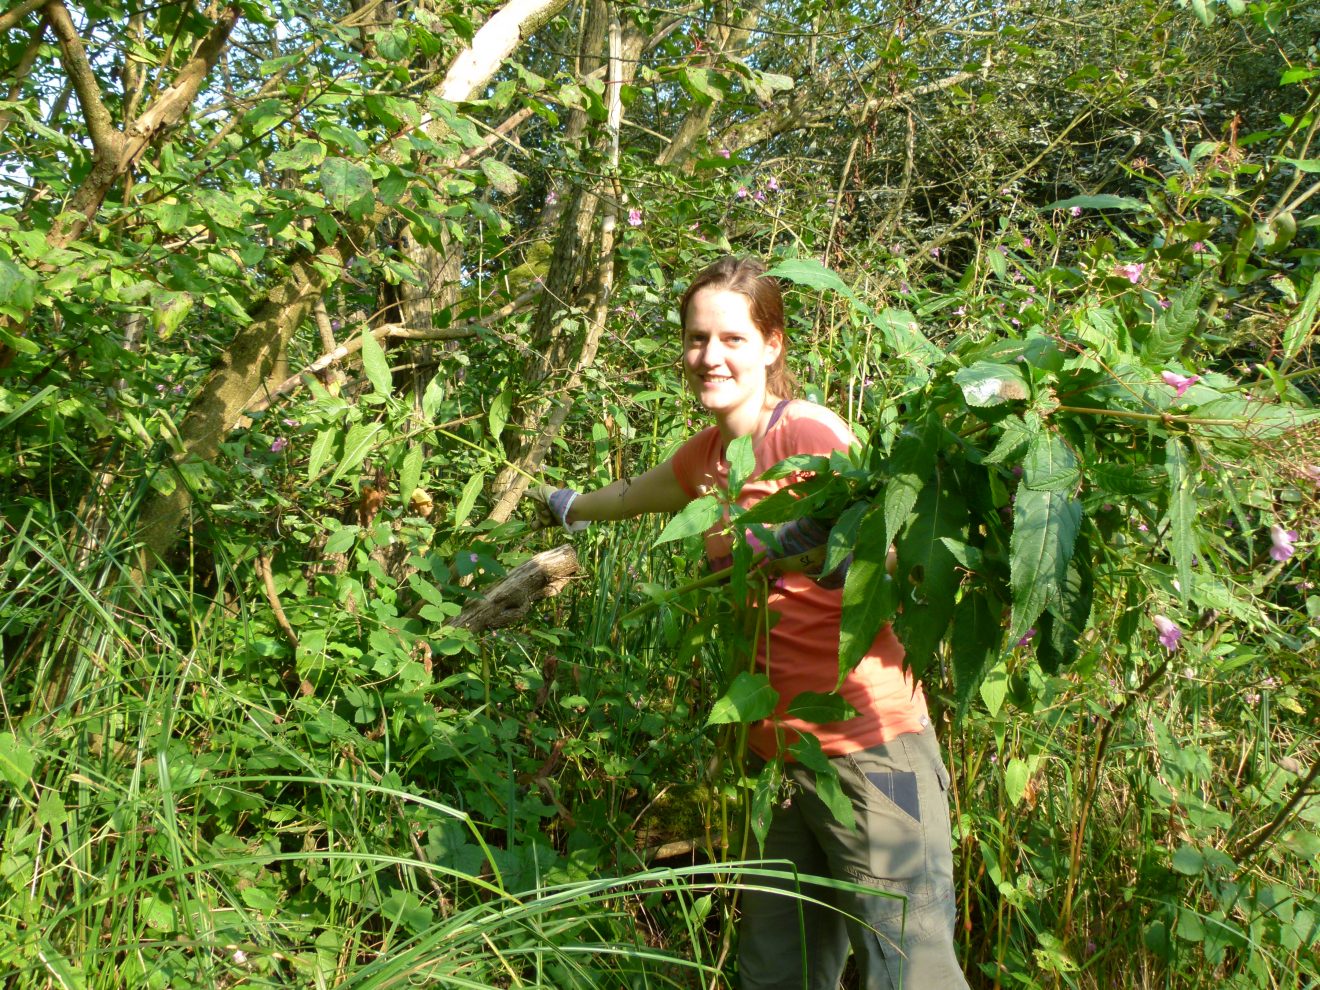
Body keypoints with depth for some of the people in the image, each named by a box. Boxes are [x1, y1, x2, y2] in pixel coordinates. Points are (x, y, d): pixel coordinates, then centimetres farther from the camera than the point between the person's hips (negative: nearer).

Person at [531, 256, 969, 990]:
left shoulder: (809, 433, -11)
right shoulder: (709, 457, 13)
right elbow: (633, 495, 35)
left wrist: (789, 540, -38)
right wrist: (568, 506, 54)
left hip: (870, 751, -7)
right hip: (788, 756, 8)